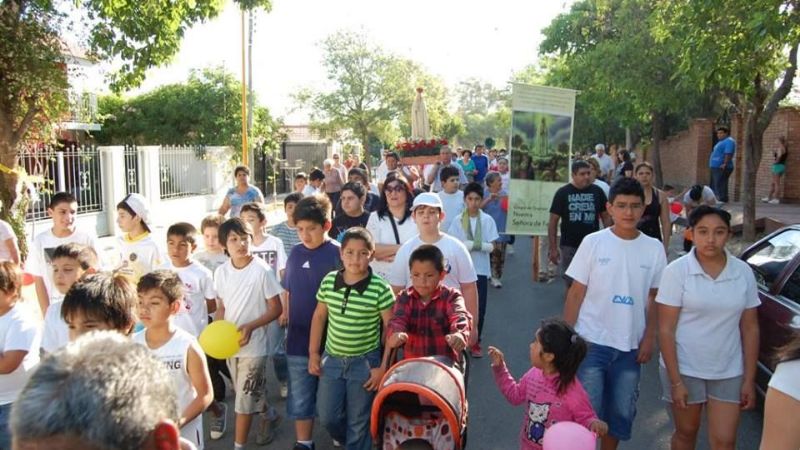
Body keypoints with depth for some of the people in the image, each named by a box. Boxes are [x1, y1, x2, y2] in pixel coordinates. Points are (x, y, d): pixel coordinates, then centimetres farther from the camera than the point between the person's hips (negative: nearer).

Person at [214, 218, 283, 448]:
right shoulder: (221, 272, -1)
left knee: (244, 398, 1)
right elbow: (221, 307, 9)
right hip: (229, 343, 5)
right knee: (249, 392, 21)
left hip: (252, 345, -5)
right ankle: (269, 415, 48)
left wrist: (250, 326, -23)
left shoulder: (262, 270, -16)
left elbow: (275, 309, -11)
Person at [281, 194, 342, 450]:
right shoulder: (296, 252, 3)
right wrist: (286, 319, 9)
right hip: (298, 338, 4)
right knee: (300, 398, 13)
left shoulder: (337, 253, -12)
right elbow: (288, 292, 13)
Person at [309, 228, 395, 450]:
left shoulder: (380, 288, -17)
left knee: (358, 423, 9)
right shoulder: (329, 281, -5)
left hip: (365, 362, -3)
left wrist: (384, 367, -11)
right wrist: (313, 353, 6)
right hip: (332, 359, 4)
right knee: (328, 417, 13)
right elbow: (319, 317, 8)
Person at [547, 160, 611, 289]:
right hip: (569, 246, -1)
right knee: (571, 283, 8)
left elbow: (606, 216, 7)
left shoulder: (597, 191, 1)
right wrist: (553, 247, -7)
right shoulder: (562, 193, -4)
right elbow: (553, 221, -3)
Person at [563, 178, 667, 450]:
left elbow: (654, 298, 7)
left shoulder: (654, 248, -1)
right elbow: (576, 293, -4)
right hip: (591, 343, -2)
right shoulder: (593, 243, -7)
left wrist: (649, 338, 0)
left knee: (621, 412, 16)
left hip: (631, 346, 3)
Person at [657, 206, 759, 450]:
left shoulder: (744, 272, -3)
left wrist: (749, 379, 1)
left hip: (729, 373, 2)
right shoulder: (677, 270, -12)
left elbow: (750, 329, 3)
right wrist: (675, 381, -13)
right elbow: (666, 330, -11)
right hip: (684, 370, -2)